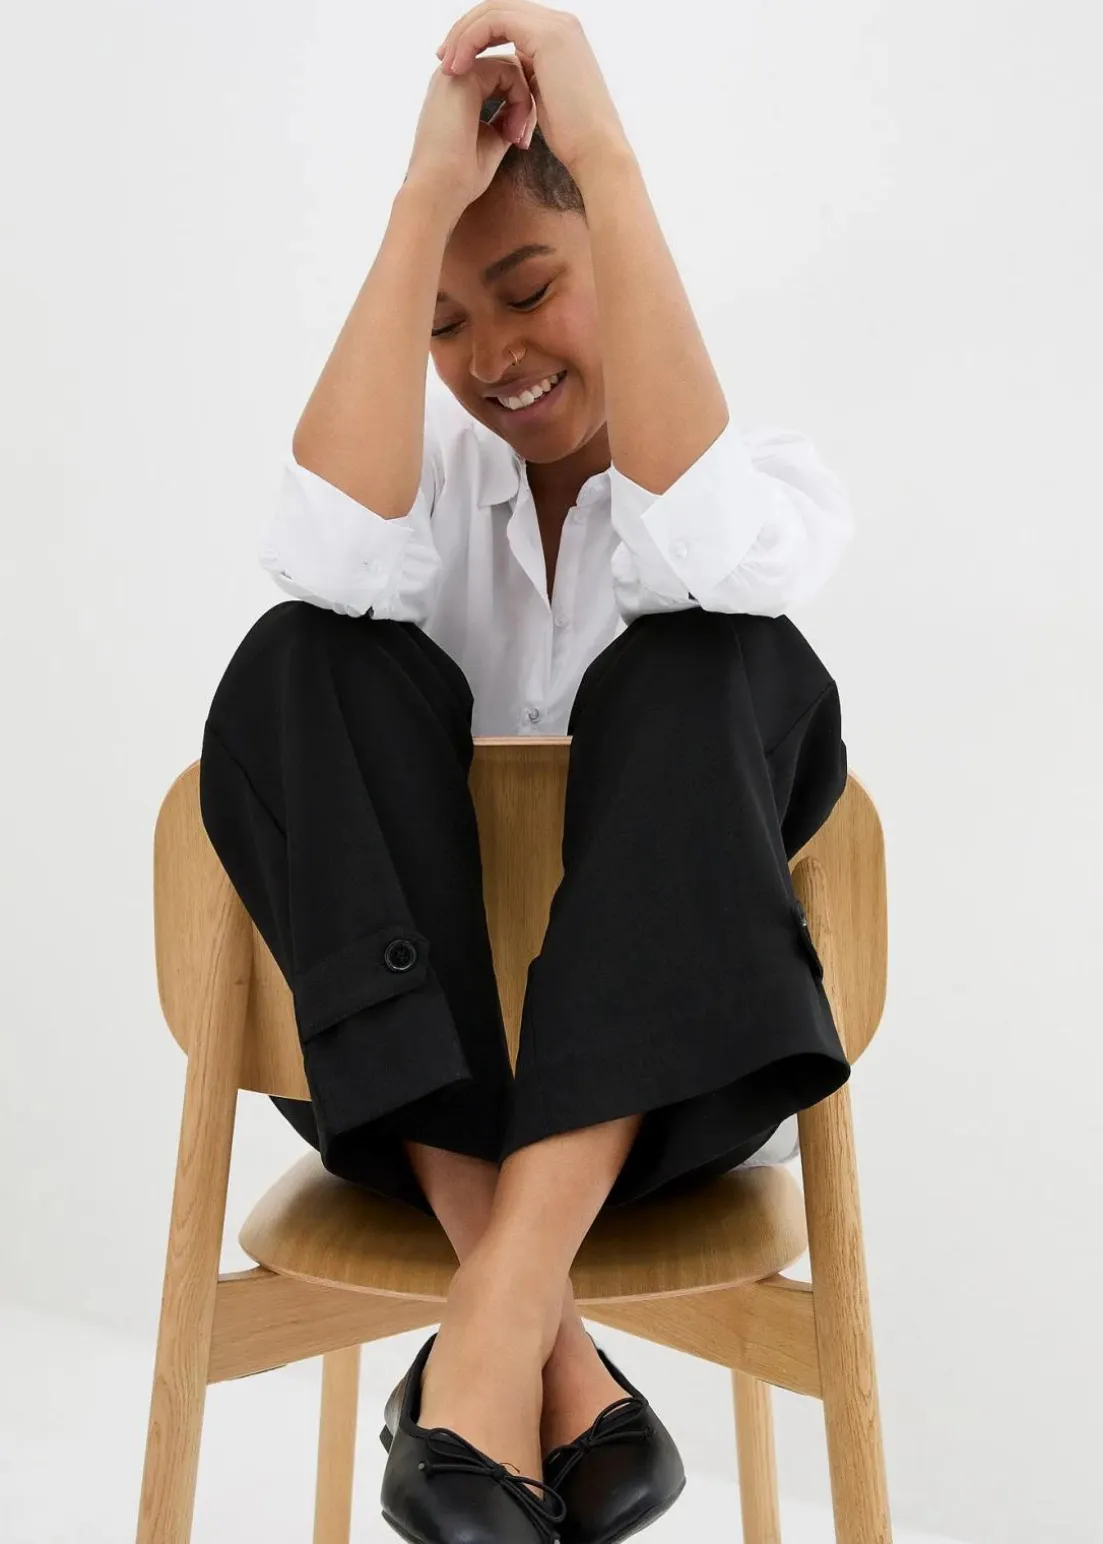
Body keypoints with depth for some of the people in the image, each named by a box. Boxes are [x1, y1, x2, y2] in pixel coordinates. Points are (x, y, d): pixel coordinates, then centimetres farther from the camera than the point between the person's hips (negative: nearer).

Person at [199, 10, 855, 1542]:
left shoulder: (768, 477, 2)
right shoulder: (437, 466, 7)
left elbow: (706, 550, -25)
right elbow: (325, 554, -18)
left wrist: (602, 153, -22)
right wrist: (428, 195, -18)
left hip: (666, 1063, -1)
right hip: (406, 1061, 2)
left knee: (711, 665, -25)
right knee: (305, 662, -23)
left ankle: (497, 1315, -33)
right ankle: (553, 1361, -31)